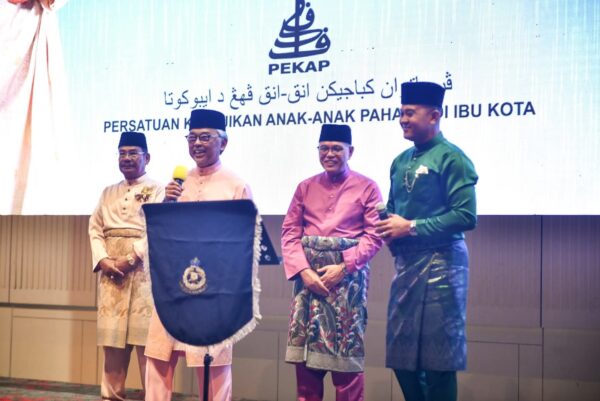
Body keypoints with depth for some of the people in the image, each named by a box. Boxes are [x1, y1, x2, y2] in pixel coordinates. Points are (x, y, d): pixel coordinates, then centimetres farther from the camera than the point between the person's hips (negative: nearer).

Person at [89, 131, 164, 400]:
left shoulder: (157, 190, 3)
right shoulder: (108, 193, 19)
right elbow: (95, 228, 12)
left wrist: (129, 259, -16)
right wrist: (103, 260, -6)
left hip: (143, 271, -5)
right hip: (110, 271, 5)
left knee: (146, 337, -7)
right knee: (112, 337, 5)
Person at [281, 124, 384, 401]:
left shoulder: (367, 187, 3)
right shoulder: (305, 187, 11)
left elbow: (374, 235, -5)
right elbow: (289, 232, 5)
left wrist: (343, 267, -15)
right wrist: (303, 270, -10)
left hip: (348, 276, -3)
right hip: (308, 276, 3)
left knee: (346, 352, 1)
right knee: (305, 349, 6)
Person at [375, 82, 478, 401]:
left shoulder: (451, 158, -8)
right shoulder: (401, 161, 15)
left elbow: (466, 216, -16)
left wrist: (411, 227, -14)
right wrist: (388, 226, 1)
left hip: (439, 262, -8)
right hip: (405, 262, 8)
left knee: (437, 356, -2)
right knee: (401, 355, 12)